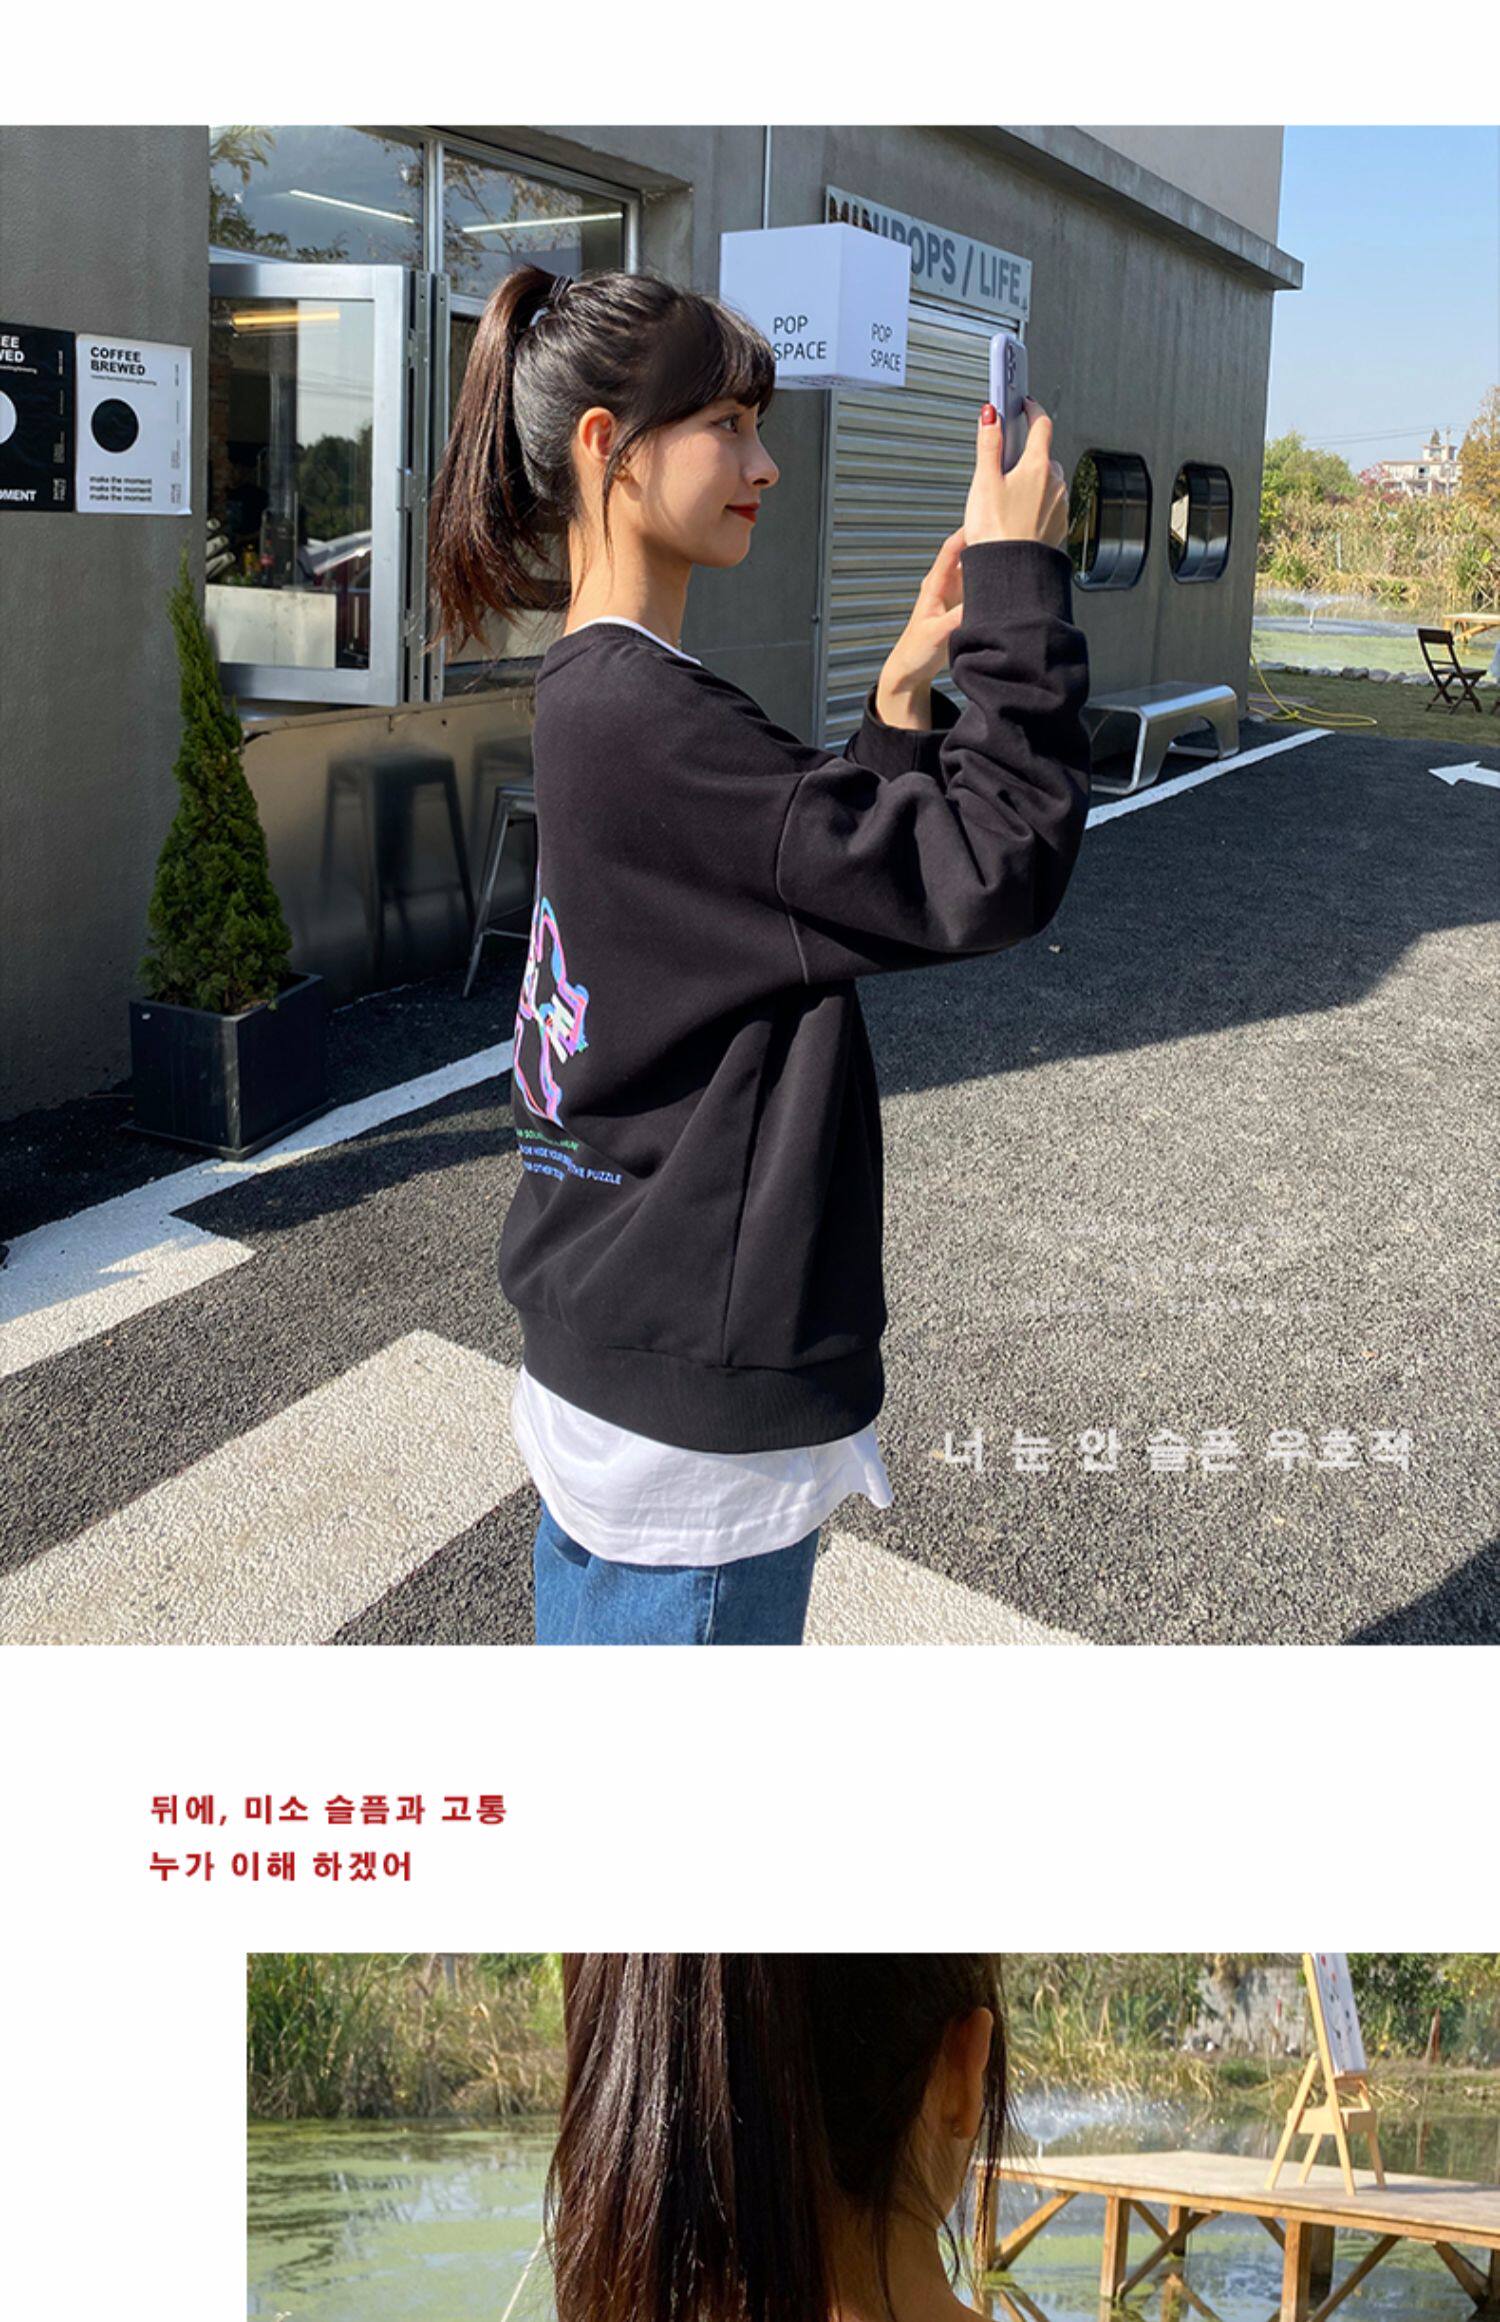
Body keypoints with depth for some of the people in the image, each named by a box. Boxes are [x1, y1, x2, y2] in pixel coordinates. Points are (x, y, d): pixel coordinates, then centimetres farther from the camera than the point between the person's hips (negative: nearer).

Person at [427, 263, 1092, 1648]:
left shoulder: (600, 697, 9)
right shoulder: (640, 718, -22)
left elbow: (847, 865, 15)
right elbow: (988, 874, -25)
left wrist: (906, 688, 5)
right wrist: (1022, 587, -18)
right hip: (698, 1406, -10)